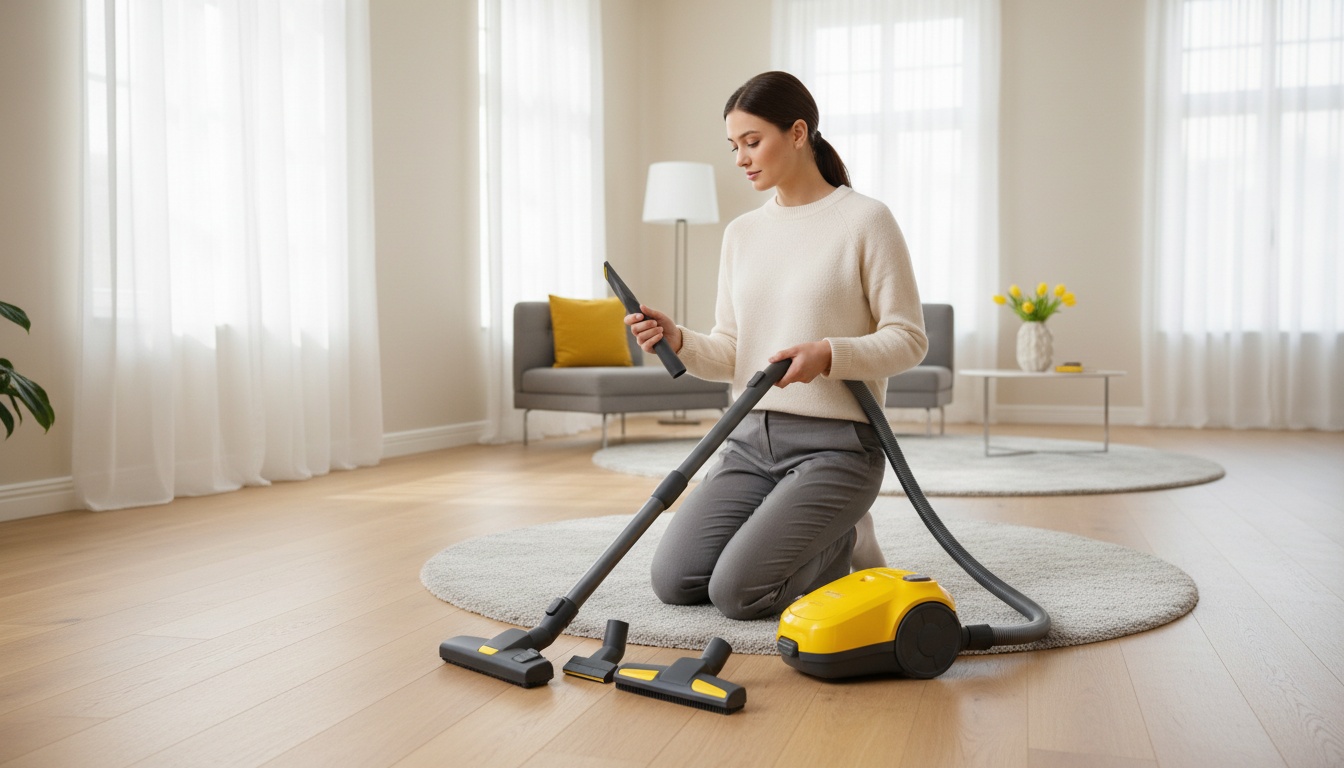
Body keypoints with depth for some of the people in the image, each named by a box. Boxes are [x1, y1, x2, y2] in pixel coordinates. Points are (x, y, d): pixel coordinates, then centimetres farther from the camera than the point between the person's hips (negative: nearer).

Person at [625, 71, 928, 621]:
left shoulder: (865, 219, -7)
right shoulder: (742, 232, 12)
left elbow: (908, 340, -8)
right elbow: (732, 352, 10)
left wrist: (828, 354, -25)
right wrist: (679, 342, -10)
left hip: (835, 444, -6)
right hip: (752, 440, 6)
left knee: (737, 592, -19)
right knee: (674, 581, -7)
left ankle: (845, 543, 11)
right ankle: (814, 534, 18)